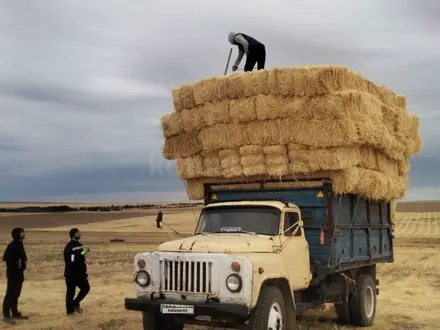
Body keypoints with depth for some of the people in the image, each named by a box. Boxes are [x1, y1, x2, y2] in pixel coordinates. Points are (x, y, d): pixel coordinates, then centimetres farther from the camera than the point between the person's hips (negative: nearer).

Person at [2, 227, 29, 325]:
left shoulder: (20, 244, 11)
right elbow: (5, 258, -24)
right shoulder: (12, 245, -17)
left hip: (19, 273, 9)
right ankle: (6, 316, -2)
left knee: (16, 294, 15)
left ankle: (15, 313, 24)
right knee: (10, 294, -5)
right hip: (12, 274, -9)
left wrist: (24, 262, -1)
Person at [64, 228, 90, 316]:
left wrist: (85, 272, 18)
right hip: (71, 274, -8)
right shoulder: (69, 247, -14)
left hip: (80, 273, 8)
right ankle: (70, 311, 13)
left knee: (86, 288, 11)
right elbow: (72, 259, -26)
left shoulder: (80, 245, 11)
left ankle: (75, 303, 28)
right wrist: (82, 253, -29)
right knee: (70, 292, 1)